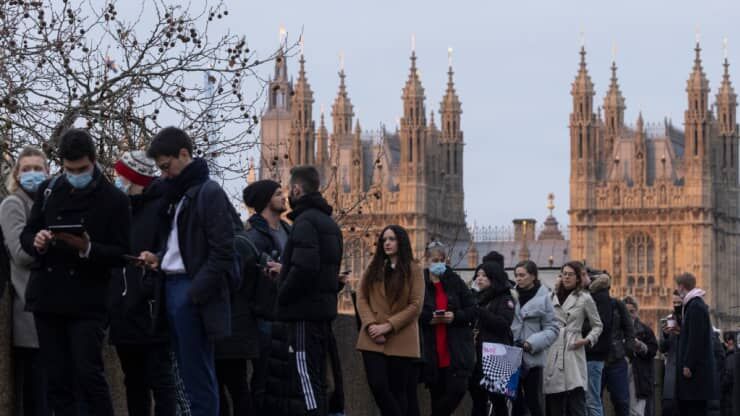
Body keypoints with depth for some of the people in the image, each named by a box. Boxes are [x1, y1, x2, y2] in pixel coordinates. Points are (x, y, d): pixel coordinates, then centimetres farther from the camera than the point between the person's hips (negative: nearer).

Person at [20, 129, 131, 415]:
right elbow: (26, 236, 14)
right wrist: (36, 241, -10)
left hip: (87, 303, -4)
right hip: (47, 299, 4)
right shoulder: (48, 190, 9)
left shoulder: (114, 199, -2)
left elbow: (121, 255, -4)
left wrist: (88, 249, -22)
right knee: (58, 381, 6)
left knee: (88, 376, -10)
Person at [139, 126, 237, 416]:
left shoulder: (209, 193, -9)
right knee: (186, 373, 9)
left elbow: (223, 253, -14)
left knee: (198, 375, -7)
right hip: (172, 287, 9)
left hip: (192, 291, -9)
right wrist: (158, 258, 6)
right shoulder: (176, 195, 17)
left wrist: (195, 293, -17)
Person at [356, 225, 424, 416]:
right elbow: (361, 298, 6)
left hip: (401, 340, -2)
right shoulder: (373, 268, 13)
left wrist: (389, 326, -13)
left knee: (398, 390, 2)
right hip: (373, 339, 2)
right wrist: (371, 324, -11)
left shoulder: (414, 270, 3)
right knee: (378, 386, -11)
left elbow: (415, 306, -5)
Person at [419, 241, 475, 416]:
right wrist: (428, 319, -16)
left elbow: (472, 310, 4)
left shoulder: (455, 282, 5)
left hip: (456, 353, 1)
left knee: (458, 389, -9)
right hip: (431, 353, -1)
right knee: (437, 394, 6)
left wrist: (455, 316, -13)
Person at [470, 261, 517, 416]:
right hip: (477, 354, 7)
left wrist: (479, 311, -19)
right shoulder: (478, 299, 18)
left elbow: (503, 324, -16)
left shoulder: (505, 299, -1)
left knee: (497, 399, -4)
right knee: (477, 399, 8)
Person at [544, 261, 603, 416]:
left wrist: (588, 340, -4)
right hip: (553, 354, 3)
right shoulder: (552, 297, 13)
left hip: (573, 352, -3)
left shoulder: (584, 298, 6)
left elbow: (598, 325, 11)